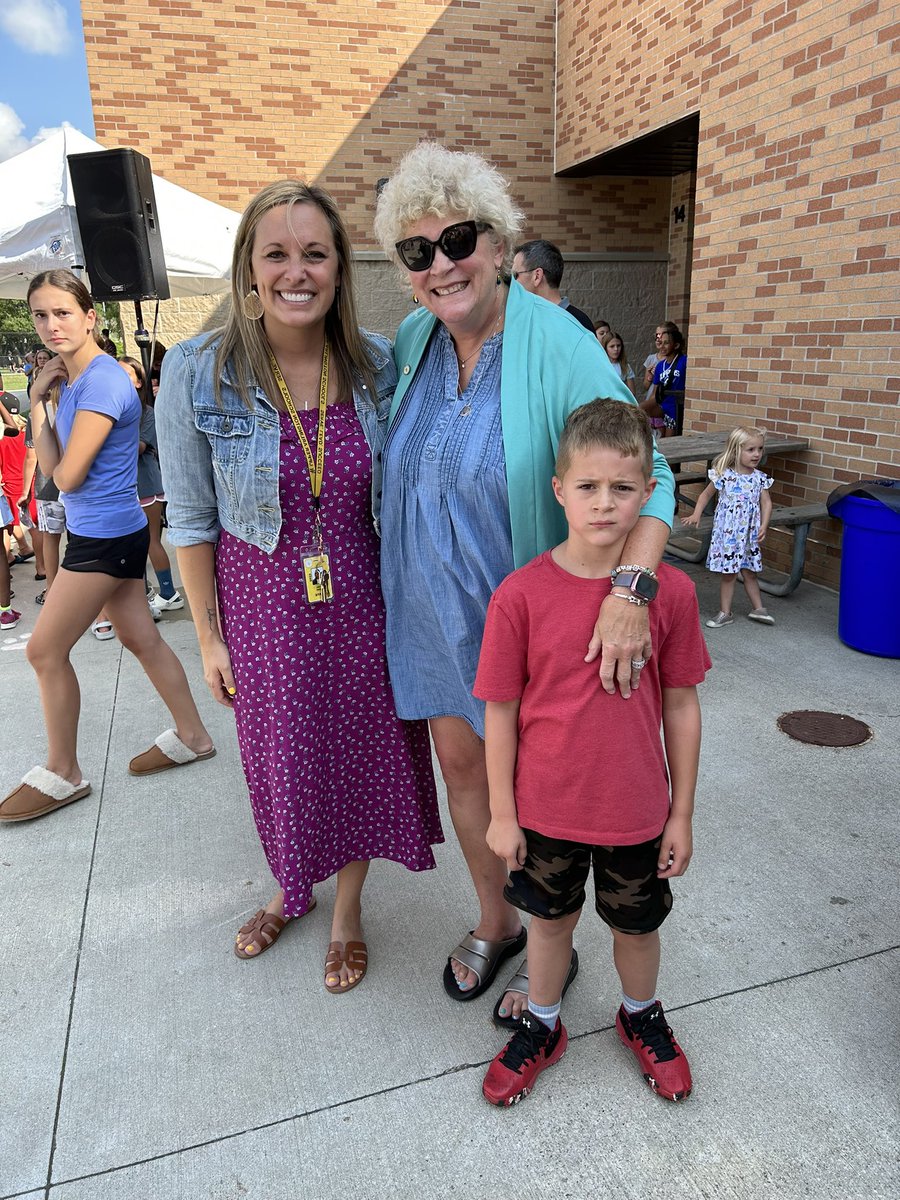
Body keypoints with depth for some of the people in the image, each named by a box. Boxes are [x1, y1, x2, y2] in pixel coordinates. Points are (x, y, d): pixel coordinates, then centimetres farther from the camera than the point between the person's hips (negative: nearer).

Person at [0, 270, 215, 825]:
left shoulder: (101, 382, -19)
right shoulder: (74, 378, 11)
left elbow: (67, 475, -18)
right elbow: (51, 467, 6)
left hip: (105, 536, -9)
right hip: (108, 533, 9)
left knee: (45, 651, 0)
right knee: (141, 639, 16)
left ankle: (62, 774, 15)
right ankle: (193, 736, 29)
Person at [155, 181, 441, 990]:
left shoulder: (377, 365, -6)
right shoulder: (197, 374, -12)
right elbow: (191, 518, -5)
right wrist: (209, 634, -2)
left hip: (359, 597, 2)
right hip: (262, 600, -1)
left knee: (363, 749, 13)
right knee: (280, 756, 16)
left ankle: (348, 908, 41)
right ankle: (292, 888, 49)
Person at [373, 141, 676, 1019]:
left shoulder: (558, 347, -18)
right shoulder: (412, 340, 0)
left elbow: (646, 475, -18)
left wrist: (630, 588, -34)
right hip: (432, 610, 6)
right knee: (460, 766, 17)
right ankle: (495, 921, 44)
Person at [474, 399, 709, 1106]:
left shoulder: (672, 592, -13)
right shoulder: (522, 593, -17)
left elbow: (682, 707, -4)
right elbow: (501, 711, -9)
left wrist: (681, 815, 1)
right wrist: (502, 812, -4)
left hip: (636, 809, 1)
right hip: (546, 808, -1)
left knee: (637, 923, 23)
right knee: (552, 918, 22)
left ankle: (642, 1018, 54)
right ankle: (542, 1028, 50)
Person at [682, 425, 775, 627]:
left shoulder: (760, 479, 0)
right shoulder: (724, 476, -8)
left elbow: (766, 503, 1)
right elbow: (706, 494, 3)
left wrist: (763, 526, -11)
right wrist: (696, 514, -9)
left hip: (749, 535, 2)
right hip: (726, 533, -2)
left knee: (749, 572, 12)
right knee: (727, 574, 5)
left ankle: (758, 608, 28)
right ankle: (725, 613, 16)